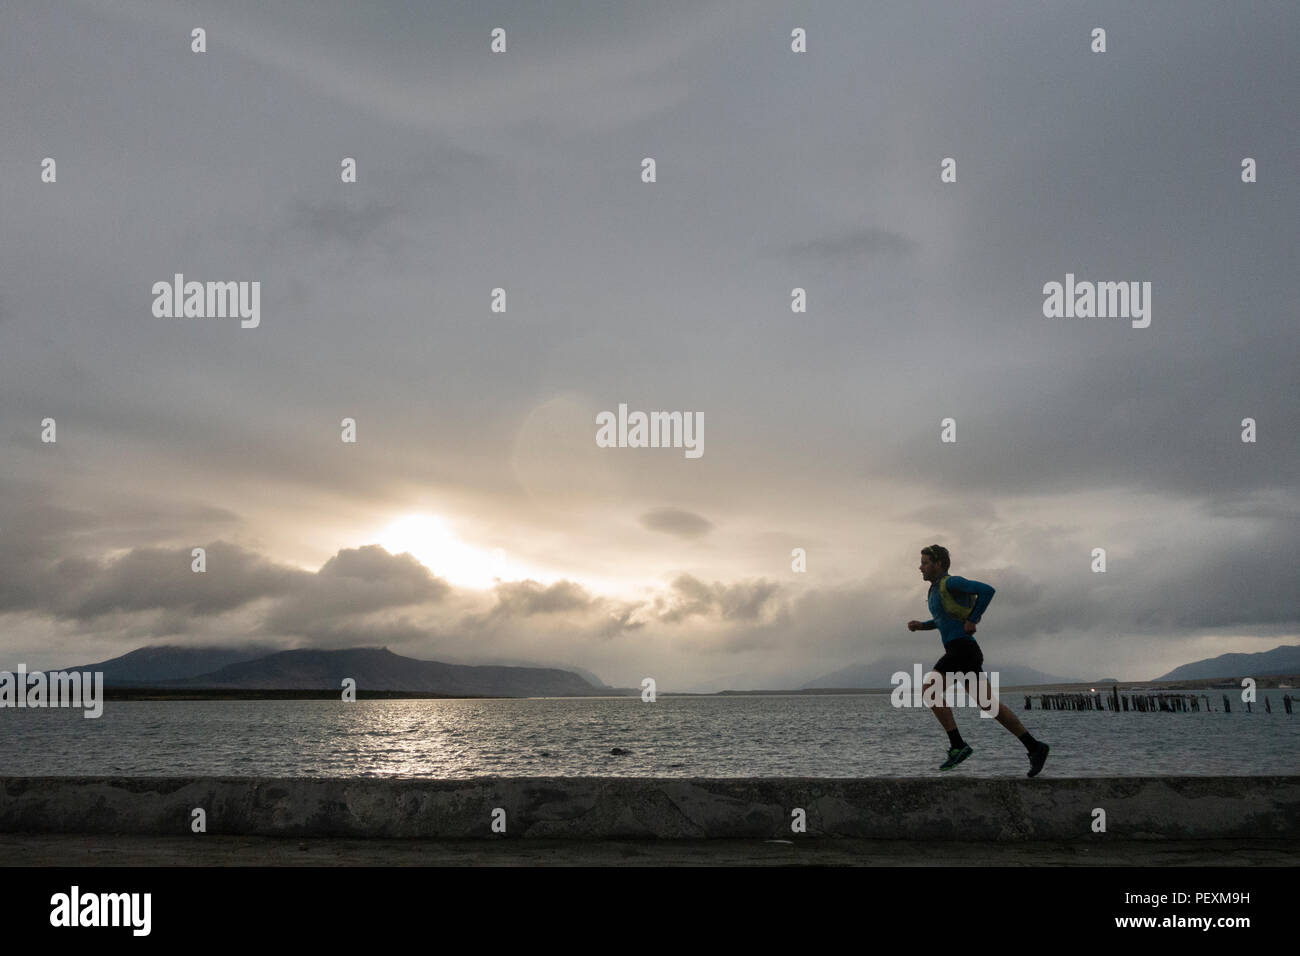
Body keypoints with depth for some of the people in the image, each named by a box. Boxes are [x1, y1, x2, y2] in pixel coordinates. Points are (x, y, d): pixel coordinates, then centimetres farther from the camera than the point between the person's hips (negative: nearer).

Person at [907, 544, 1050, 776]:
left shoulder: (950, 582, -7)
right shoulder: (937, 589, 22)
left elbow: (987, 590, -17)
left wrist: (972, 621, -14)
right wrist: (920, 625, 21)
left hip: (962, 650, -10)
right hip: (959, 653, 10)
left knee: (930, 689, -12)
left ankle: (957, 745, -12)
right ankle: (1034, 747, 7)